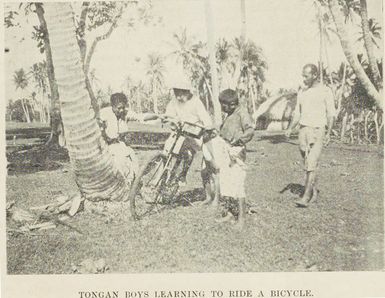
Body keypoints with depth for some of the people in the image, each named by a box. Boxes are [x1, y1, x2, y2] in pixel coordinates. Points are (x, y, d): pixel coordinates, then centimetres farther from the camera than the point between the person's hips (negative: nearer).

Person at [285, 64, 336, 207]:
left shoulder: (325, 91, -3)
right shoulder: (302, 93, 12)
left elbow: (331, 114, -4)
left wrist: (328, 133, -13)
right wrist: (290, 129, 0)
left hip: (317, 131, -5)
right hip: (303, 130, 5)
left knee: (311, 164, -13)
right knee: (307, 164, 11)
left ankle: (306, 197, -15)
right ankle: (314, 190, 27)